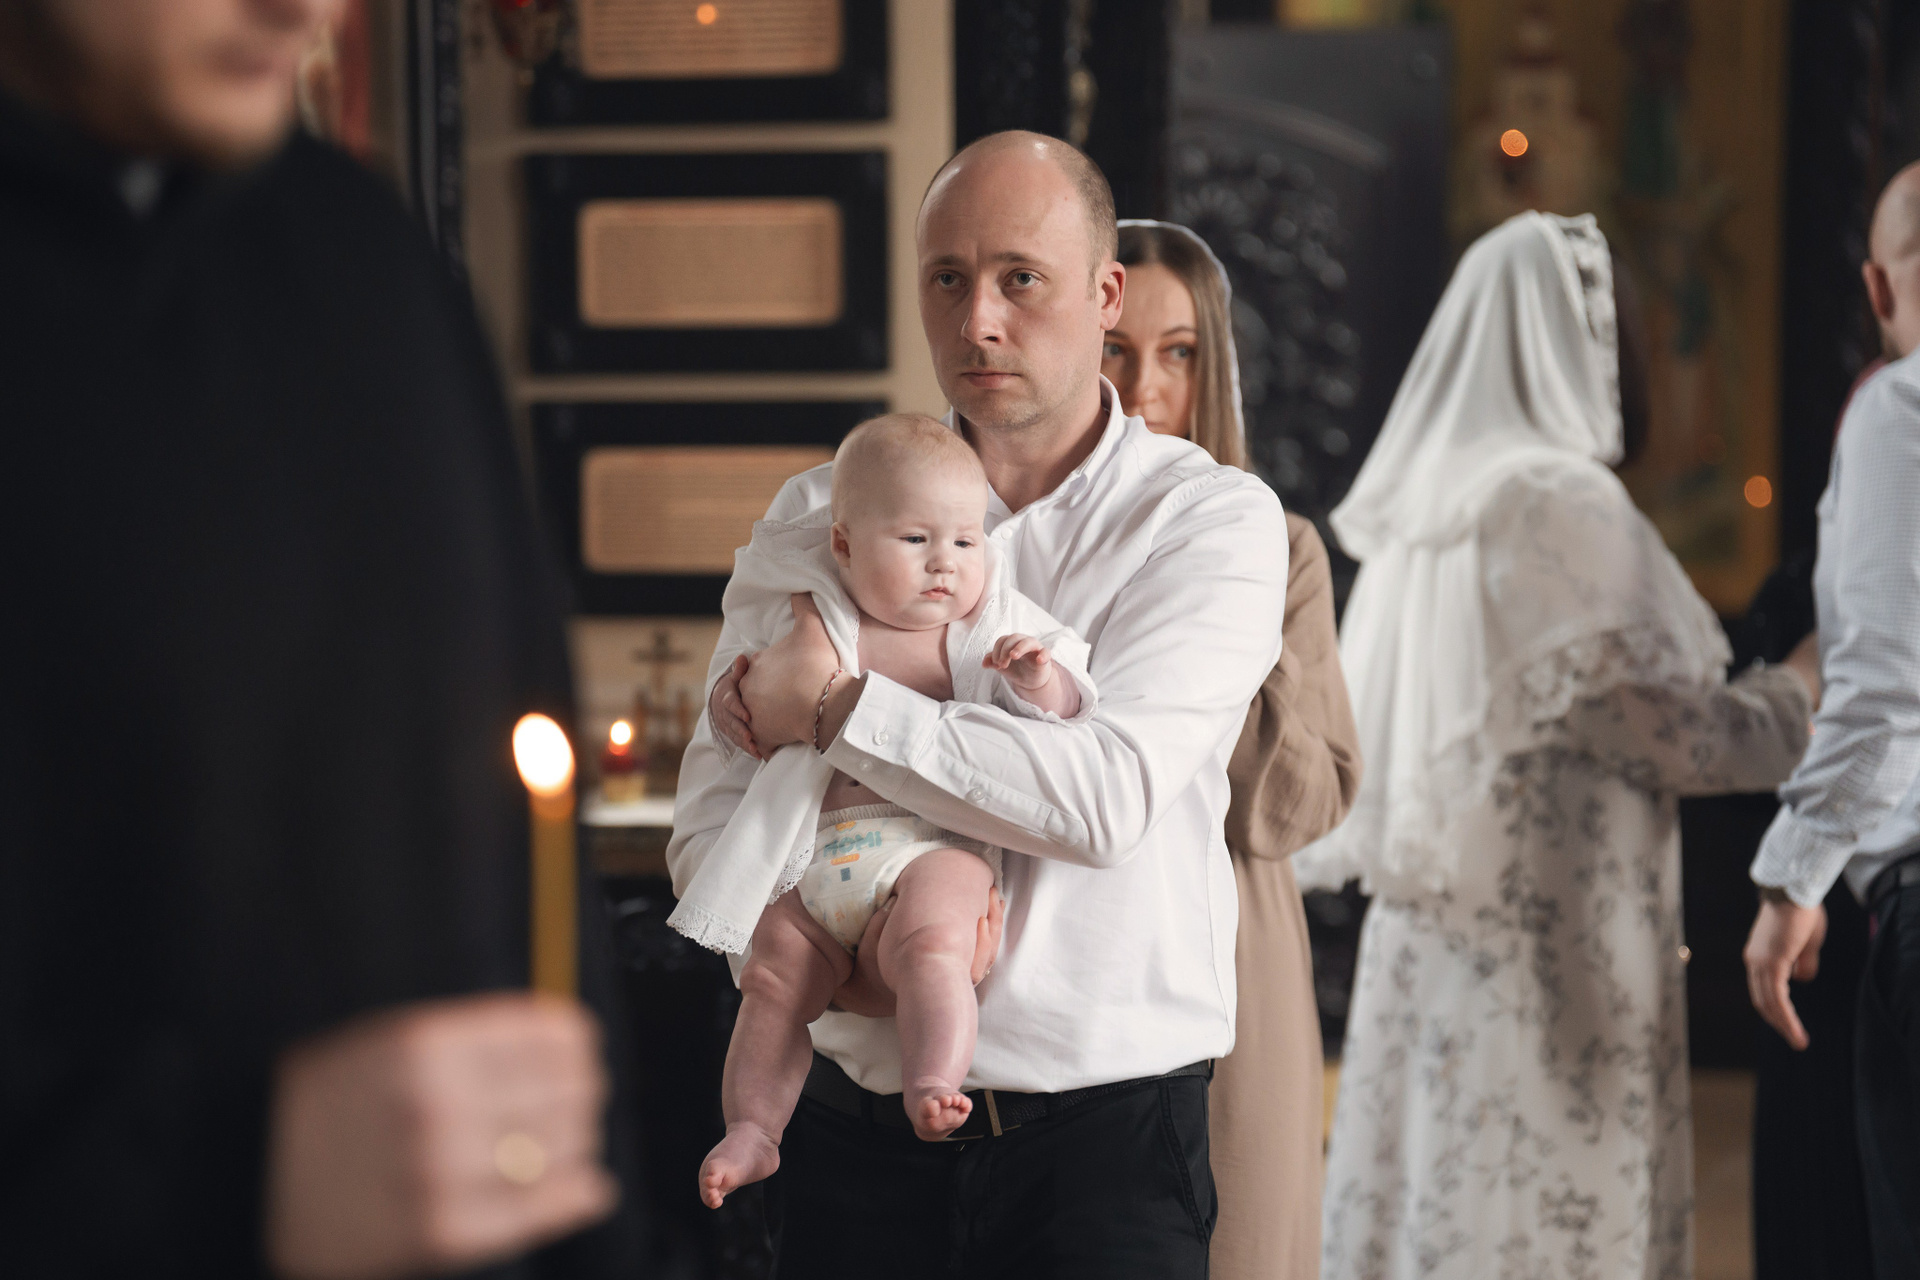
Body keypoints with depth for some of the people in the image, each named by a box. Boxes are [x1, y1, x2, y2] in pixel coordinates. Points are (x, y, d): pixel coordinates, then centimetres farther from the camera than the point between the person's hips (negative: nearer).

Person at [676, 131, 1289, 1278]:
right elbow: (709, 823, 3)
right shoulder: (821, 515, 8)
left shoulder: (1216, 517, -1)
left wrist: (833, 702, -13)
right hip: (860, 1132, 3)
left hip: (1106, 1139, -2)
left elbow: (1109, 796, -16)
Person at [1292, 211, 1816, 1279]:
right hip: (1551, 957, -8)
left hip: (1438, 940, 8)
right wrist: (1802, 697, 5)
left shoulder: (1427, 502, 12)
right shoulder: (1561, 502, -12)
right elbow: (1655, 726, -12)